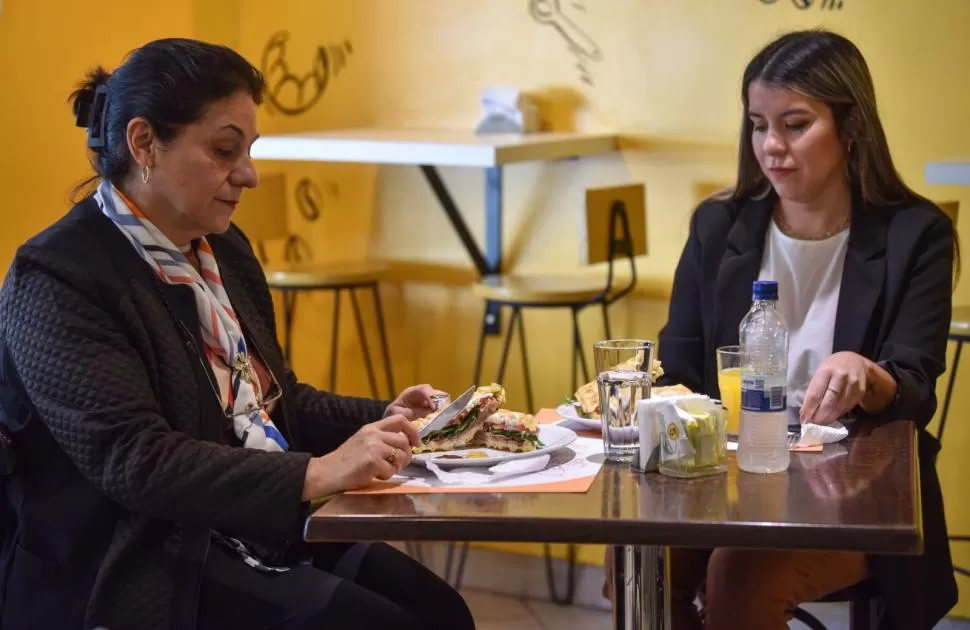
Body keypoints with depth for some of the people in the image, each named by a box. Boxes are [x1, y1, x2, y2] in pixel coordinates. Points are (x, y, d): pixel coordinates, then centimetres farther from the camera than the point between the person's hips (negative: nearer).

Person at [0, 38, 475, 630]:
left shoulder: (224, 248, 11)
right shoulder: (57, 280, -15)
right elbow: (133, 461, -24)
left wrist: (385, 420, 2)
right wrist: (316, 474, -28)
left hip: (270, 529, 8)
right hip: (150, 569, -8)